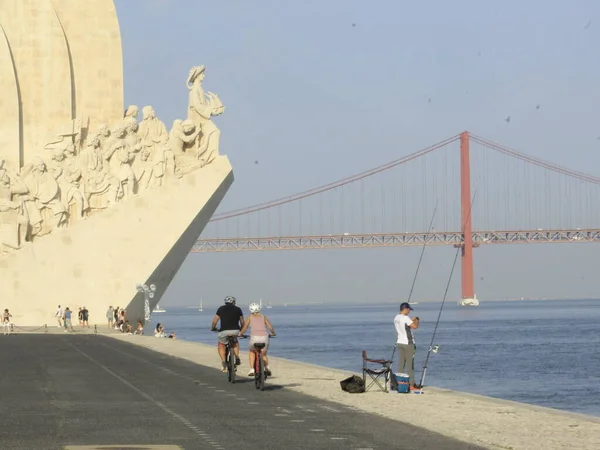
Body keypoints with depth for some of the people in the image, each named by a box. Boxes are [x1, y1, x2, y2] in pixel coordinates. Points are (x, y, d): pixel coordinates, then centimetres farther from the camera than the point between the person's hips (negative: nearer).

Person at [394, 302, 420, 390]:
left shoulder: (396, 319, 9)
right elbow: (415, 326, -22)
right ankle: (411, 385, -3)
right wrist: (416, 321, -2)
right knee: (410, 366, -3)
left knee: (401, 365, 7)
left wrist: (411, 321, 20)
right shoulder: (405, 318, -17)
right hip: (408, 344, -8)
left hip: (400, 343, 8)